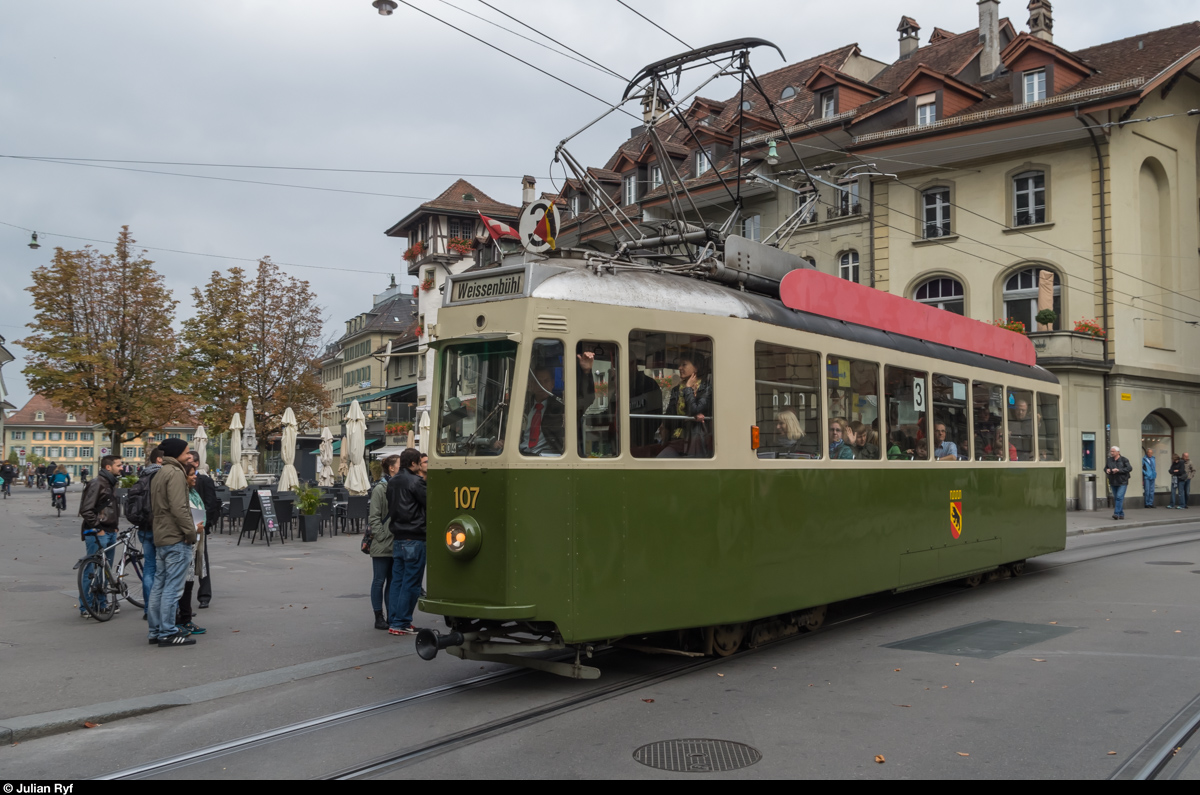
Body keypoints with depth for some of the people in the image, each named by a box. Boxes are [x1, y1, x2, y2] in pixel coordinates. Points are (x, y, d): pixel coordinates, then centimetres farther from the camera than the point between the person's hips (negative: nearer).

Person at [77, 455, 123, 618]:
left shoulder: (112, 483, 15)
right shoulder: (97, 483, -14)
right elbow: (86, 510, -19)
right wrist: (97, 529, -17)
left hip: (110, 533, 9)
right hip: (97, 534, -9)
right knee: (92, 571, -5)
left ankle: (101, 604, 23)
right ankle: (85, 607, 2)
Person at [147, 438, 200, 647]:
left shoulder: (159, 474, 20)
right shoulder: (175, 473, -12)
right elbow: (178, 508, -22)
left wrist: (191, 526, 16)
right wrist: (192, 531, -13)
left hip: (161, 538, 10)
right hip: (176, 539, -10)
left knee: (159, 587, 13)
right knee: (172, 588, -6)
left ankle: (156, 631, 19)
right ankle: (167, 633, -3)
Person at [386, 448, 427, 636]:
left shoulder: (392, 482, 13)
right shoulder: (415, 481, -13)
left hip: (397, 538, 8)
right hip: (414, 539, -8)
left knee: (397, 581, 12)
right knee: (411, 583, -2)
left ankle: (393, 621, 15)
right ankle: (401, 623, -1)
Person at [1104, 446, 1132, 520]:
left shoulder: (1124, 460, -6)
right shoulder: (1109, 460, 6)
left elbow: (1129, 468, -14)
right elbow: (1105, 468, 16)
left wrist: (1118, 470, -23)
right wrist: (1107, 470, -9)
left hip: (1122, 482, -5)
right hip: (1113, 482, 5)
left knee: (1119, 497, -14)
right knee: (1116, 498, 7)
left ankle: (1116, 513, -16)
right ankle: (1121, 514, 17)